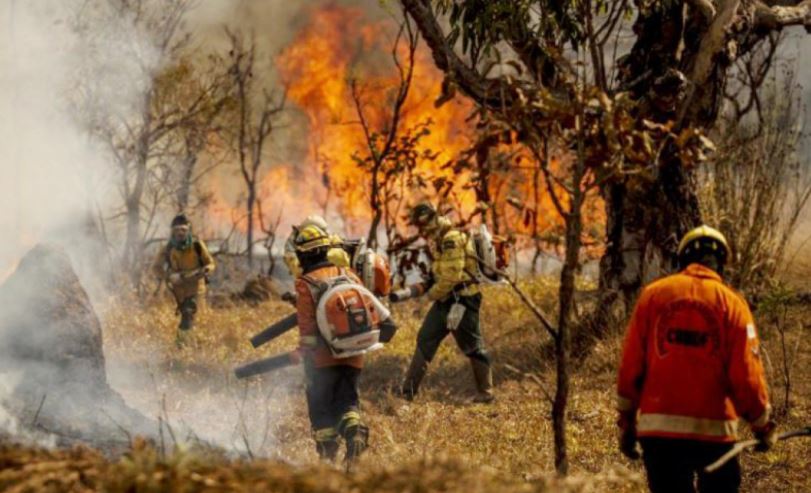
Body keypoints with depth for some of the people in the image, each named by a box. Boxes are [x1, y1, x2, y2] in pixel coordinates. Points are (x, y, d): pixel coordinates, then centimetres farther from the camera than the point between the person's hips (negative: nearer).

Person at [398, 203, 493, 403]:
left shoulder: (452, 240, -17)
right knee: (425, 341, 10)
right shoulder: (440, 241, 14)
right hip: (445, 301, 10)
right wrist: (424, 286, 6)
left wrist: (432, 293, -11)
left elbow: (452, 276, -23)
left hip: (461, 301, -10)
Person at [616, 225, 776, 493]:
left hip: (658, 429, 2)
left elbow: (630, 366, 4)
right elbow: (746, 375, -4)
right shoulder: (731, 302, 0)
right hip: (714, 430, -2)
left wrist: (626, 421, 12)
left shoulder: (653, 294, 6)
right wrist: (763, 426, 8)